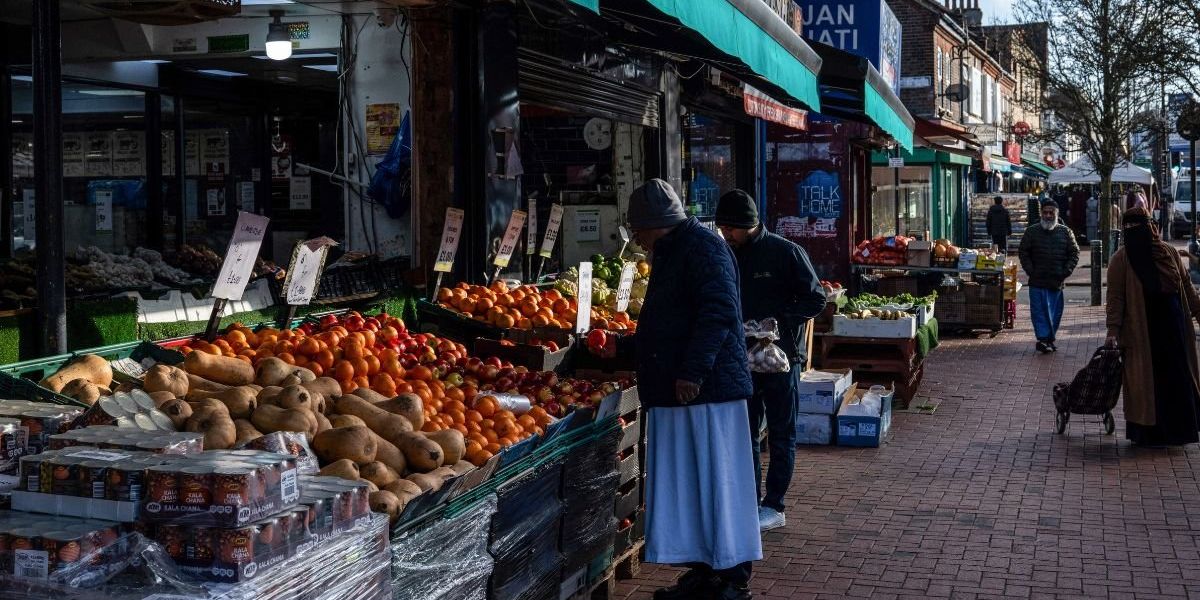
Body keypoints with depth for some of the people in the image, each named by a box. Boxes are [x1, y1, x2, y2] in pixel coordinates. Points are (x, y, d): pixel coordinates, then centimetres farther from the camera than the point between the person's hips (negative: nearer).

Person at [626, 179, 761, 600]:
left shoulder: (702, 246, -12)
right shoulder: (673, 251, 20)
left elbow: (719, 311, -23)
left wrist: (693, 371, -26)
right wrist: (623, 352, 32)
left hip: (705, 390, -10)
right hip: (677, 392, 10)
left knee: (715, 483, -4)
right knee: (687, 485, 11)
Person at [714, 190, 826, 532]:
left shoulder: (786, 252, -8)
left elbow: (816, 299, -9)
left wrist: (777, 320, -19)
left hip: (781, 354, -5)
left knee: (781, 433, 4)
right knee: (745, 433, 9)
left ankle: (774, 506, 10)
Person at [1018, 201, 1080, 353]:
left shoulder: (1065, 232, 7)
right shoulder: (1032, 231, 4)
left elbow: (1074, 253, 9)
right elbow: (1023, 252, 5)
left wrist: (1066, 271, -2)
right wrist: (1030, 271, -5)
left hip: (1057, 282, 2)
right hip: (1037, 281, -2)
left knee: (1055, 312, 7)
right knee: (1039, 311, -7)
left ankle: (1050, 340, 16)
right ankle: (1043, 338, -6)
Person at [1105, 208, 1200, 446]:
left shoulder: (1170, 253, 5)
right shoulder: (1122, 258, -7)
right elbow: (1115, 297, -10)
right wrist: (1113, 331, -16)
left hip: (1173, 327, 4)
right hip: (1141, 331, -4)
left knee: (1177, 378, 9)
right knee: (1145, 381, 2)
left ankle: (1174, 429, 21)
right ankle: (1145, 432, 12)